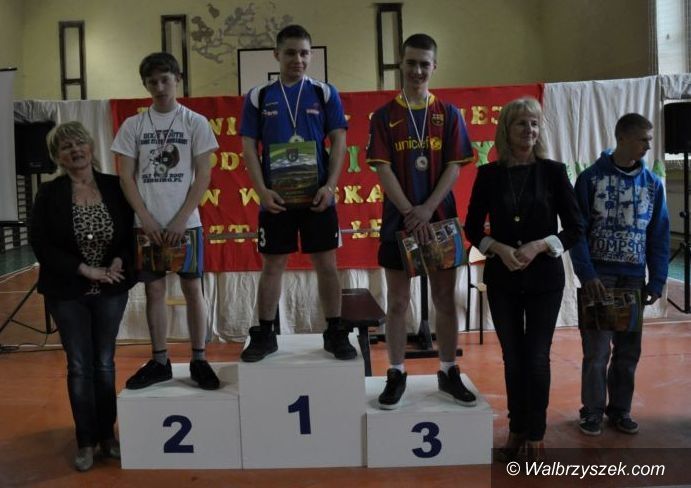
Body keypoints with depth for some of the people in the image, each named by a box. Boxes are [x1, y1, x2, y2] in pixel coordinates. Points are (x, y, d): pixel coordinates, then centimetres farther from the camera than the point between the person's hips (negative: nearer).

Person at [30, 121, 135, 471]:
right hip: (67, 292, -1)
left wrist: (119, 262, -16)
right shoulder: (49, 194, -5)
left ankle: (107, 434, 24)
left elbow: (133, 232, 2)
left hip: (111, 290, 1)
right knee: (79, 366, 5)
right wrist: (85, 270, -16)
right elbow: (40, 244, -9)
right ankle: (86, 441, 17)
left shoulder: (115, 187, -1)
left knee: (105, 363, 10)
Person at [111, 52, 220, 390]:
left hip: (185, 223, -2)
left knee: (192, 288, 2)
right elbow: (126, 177, 4)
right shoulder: (133, 125, 5)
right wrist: (147, 220, -7)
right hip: (147, 224, 2)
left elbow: (203, 175, -3)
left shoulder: (195, 122, 0)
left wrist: (180, 220, -9)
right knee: (154, 289, 6)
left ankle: (198, 360, 12)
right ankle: (160, 362, 16)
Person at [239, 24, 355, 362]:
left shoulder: (325, 93, 4)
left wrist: (330, 186, -11)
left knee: (326, 264, 4)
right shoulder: (258, 97, 4)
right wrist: (262, 190, -9)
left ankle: (335, 333, 16)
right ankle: (264, 334, 18)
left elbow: (338, 141, 1)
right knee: (272, 265, 7)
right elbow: (249, 147, 2)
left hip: (317, 195, 0)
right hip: (276, 197, 0)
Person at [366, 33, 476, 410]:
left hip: (440, 218, 1)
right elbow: (383, 169, -5)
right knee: (397, 301, 5)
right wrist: (410, 213, -15)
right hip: (398, 219, -1)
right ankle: (396, 375, 15)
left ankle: (449, 372, 20)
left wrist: (427, 210, -13)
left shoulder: (449, 114, 5)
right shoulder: (384, 116, 2)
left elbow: (454, 166, -1)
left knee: (445, 298, 8)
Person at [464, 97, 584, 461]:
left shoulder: (553, 171, -3)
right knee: (512, 357, 11)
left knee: (537, 357, 3)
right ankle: (516, 430, 26)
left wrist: (541, 245, -17)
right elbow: (473, 228, 3)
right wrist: (499, 248, -14)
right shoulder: (489, 174, -1)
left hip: (545, 278, -1)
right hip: (501, 279, 1)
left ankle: (535, 436, 18)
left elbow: (575, 228, -2)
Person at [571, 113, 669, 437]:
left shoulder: (653, 184, 6)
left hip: (634, 279, 3)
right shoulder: (591, 178, -5)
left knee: (628, 350, 9)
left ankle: (620, 409, 24)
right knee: (597, 350, 0)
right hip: (598, 277, -3)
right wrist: (587, 275, -15)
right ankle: (592, 410, 15)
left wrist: (657, 281, 1)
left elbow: (659, 237, 8)